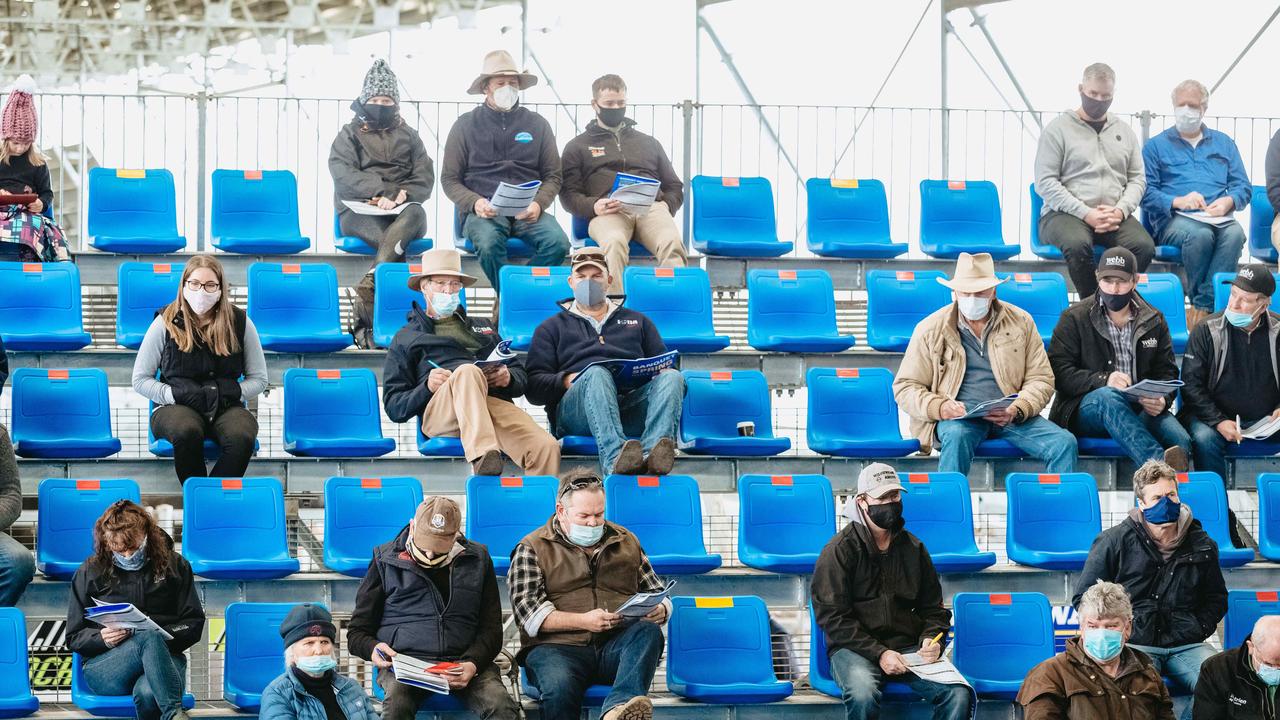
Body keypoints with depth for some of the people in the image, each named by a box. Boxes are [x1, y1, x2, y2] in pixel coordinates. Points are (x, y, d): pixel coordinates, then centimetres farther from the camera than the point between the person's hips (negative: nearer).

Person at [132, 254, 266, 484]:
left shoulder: (239, 321, 5)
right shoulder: (166, 322, 2)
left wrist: (232, 392, -8)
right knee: (188, 432, -39)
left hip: (226, 407, 1)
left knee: (242, 437, -36)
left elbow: (258, 379, 12)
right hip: (175, 406, -1)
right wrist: (177, 394, -11)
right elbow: (140, 380, 5)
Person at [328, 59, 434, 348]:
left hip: (402, 209, 2)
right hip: (359, 213, -2)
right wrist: (379, 193, -19)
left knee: (415, 213, -37)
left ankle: (370, 281, -53)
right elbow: (342, 173, -3)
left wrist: (403, 195, -12)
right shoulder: (350, 135, 17)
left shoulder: (409, 136, 25)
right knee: (392, 242, -35)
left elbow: (425, 177, 11)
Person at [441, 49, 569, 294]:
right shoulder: (466, 126, 10)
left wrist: (538, 204, -7)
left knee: (558, 244, -29)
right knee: (488, 243, -37)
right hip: (484, 210, -2)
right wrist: (474, 203, -10)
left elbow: (553, 176, 15)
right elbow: (450, 179, 10)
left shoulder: (537, 124, 15)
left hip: (526, 211, 2)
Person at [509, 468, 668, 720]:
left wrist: (659, 610, 2)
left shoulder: (626, 541, 23)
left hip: (618, 646, 3)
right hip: (558, 646, -3)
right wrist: (583, 621, -15)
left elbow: (657, 593, 28)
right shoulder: (532, 548, 10)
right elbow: (529, 614, -2)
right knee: (559, 686, -39)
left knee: (649, 631, -33)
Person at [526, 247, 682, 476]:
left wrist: (662, 371, 0)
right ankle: (614, 458, -61)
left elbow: (664, 367, 26)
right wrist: (565, 381, -7)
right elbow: (534, 388, 14)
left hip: (633, 403, 2)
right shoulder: (552, 327, 27)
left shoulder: (638, 321, 33)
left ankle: (652, 453, -56)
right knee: (597, 373, -36)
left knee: (673, 377, -28)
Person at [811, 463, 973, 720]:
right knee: (862, 694, -38)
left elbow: (933, 608, 21)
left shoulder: (913, 548, 15)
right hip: (855, 648, -4)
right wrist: (879, 653, -16)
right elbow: (833, 617, -7)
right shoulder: (839, 550, 0)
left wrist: (931, 640, -2)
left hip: (909, 647, 4)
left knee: (960, 695, -23)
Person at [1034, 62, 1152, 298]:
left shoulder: (1124, 131, 18)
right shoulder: (1058, 129, 4)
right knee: (1077, 244, -38)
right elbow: (1045, 182, -4)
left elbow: (1137, 179, 15)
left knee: (1144, 246, -28)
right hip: (1064, 214, -3)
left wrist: (1120, 210, -7)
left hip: (1115, 216, 4)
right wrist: (1086, 214, -14)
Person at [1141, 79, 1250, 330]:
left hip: (1218, 217, 2)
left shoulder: (1223, 143, 25)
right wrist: (1177, 201, -13)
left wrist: (1228, 201, -6)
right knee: (1199, 234, -38)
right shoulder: (1156, 146, 17)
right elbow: (1146, 191, 5)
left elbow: (1243, 186, 17)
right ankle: (1205, 307, -26)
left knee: (1235, 233, -34)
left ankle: (1202, 308, -36)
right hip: (1173, 219, -2)